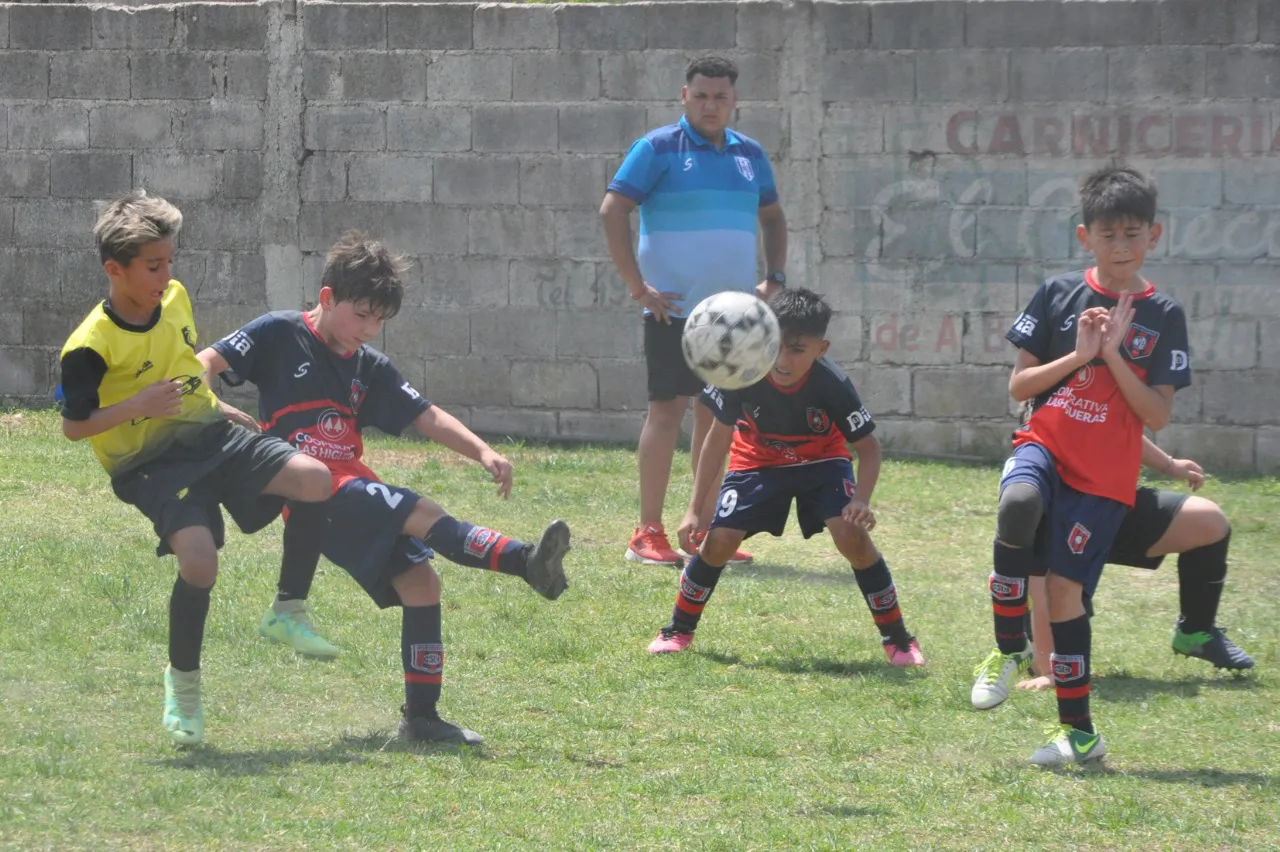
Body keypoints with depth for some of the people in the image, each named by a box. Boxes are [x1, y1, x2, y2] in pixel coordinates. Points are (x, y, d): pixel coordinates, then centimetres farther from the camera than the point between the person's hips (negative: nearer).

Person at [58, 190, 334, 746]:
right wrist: (137, 406, -24)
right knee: (199, 560, -28)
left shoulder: (175, 298, 4)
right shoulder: (90, 346, -17)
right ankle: (182, 679, -1)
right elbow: (73, 425, -11)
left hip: (213, 435, 6)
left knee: (316, 480, -17)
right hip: (153, 464, -6)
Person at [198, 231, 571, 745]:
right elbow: (207, 363, -6)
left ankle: (421, 717, 5)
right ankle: (527, 563, -39)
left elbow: (424, 415, 13)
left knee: (420, 582, -1)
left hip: (356, 488, 8)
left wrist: (483, 453, -2)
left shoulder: (368, 366, 17)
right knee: (425, 517, -24)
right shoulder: (280, 335, 0)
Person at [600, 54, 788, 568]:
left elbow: (772, 217, 25)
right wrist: (637, 286, -13)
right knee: (668, 410, -7)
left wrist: (773, 279, 11)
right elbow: (613, 211, -9)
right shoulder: (659, 149, -5)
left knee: (717, 418, 7)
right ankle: (648, 535, -5)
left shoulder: (749, 154, 12)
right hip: (675, 309, -5)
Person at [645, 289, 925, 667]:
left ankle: (896, 638, -6)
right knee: (719, 539, -14)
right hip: (756, 461, 1)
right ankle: (679, 629, 10)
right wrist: (696, 509, -14)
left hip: (822, 461, -1)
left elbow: (868, 447, -18)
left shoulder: (833, 385, -32)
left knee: (852, 534, -22)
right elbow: (719, 437, -14)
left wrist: (861, 500, -37)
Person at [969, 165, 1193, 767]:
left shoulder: (1162, 317, 1)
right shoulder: (1060, 295, 2)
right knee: (1018, 505, -33)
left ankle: (1079, 731, 10)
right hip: (1045, 444, 0)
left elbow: (1157, 417, -4)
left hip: (1105, 473, 0)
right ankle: (1009, 648, -14)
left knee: (1064, 587, -5)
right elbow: (1017, 386, 3)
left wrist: (1114, 354, -13)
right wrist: (1078, 355, -10)